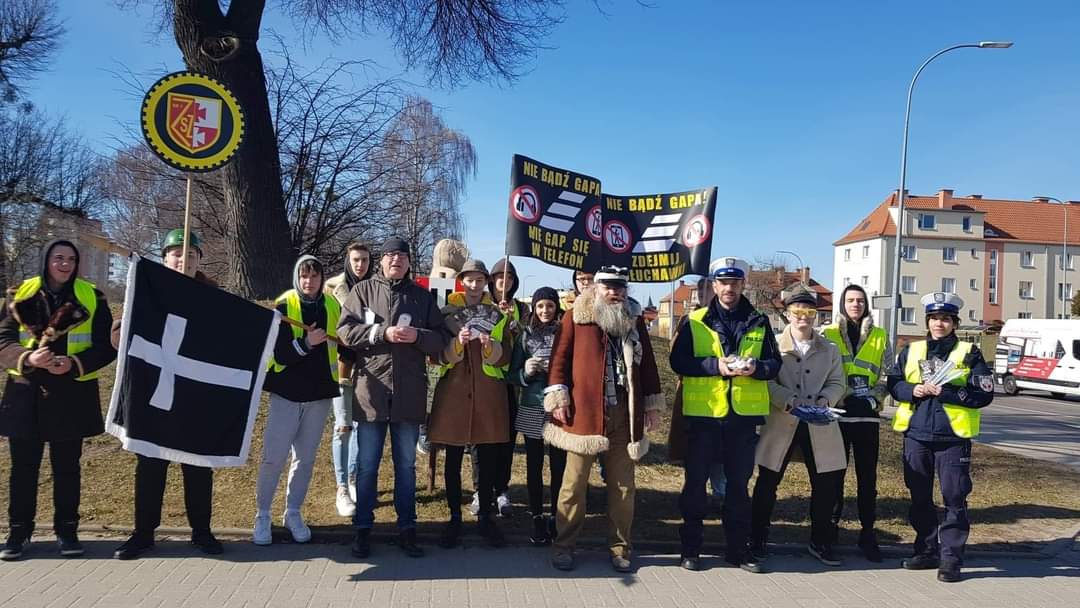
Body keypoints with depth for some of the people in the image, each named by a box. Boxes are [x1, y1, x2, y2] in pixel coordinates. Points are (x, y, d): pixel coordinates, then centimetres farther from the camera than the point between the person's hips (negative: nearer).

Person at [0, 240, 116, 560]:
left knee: (67, 466, 7)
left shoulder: (92, 298, 1)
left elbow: (106, 347, -2)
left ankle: (66, 529, 18)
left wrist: (74, 364, -19)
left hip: (72, 395, -1)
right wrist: (27, 358, -22)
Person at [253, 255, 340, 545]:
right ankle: (262, 515, 13)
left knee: (305, 457, 11)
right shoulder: (283, 306, -7)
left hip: (320, 392, 3)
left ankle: (293, 513, 24)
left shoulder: (332, 306, 3)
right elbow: (278, 353, -14)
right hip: (286, 391, -3)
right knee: (274, 456, -3)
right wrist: (305, 343, -27)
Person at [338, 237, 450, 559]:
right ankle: (363, 528, 20)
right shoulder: (363, 290, 5)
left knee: (406, 465, 11)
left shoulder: (422, 296, 9)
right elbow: (345, 330, -6)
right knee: (367, 464, 8)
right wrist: (383, 333, -17)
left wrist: (418, 336, -14)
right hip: (371, 389, -1)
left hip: (409, 393, 2)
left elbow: (441, 339, 5)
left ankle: (407, 528, 21)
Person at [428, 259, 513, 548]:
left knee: (488, 459, 6)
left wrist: (491, 346, -18)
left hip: (489, 393, 1)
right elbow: (438, 356, -1)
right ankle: (454, 518, 16)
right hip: (453, 391, -1)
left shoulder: (499, 315, 8)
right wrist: (458, 343, -19)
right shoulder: (446, 313, 5)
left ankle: (485, 517, 19)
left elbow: (506, 356, 2)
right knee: (453, 459, 5)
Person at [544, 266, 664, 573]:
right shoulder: (575, 316, 1)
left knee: (623, 485, 9)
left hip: (625, 413, 3)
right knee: (574, 482, 4)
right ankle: (563, 546, 17)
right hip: (583, 411, -3)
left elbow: (647, 362, 15)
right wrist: (557, 397, -9)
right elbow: (560, 356, -2)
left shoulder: (635, 319, 12)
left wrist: (652, 404, 12)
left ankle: (619, 547, 22)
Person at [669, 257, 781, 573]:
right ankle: (690, 547, 17)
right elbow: (678, 361, -6)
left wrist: (756, 367, -15)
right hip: (703, 413, -2)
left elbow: (774, 363, 7)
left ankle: (737, 548, 24)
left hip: (744, 415, 2)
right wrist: (715, 365, -18)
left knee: (739, 483, 12)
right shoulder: (695, 321, 1)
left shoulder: (759, 322, 8)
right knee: (696, 481, 5)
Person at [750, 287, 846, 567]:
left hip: (819, 426, 3)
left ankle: (820, 542, 25)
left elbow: (837, 383, 7)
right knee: (767, 482, 3)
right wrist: (789, 401, -21)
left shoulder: (830, 350, 11)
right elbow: (767, 382, -6)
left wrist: (823, 400, -13)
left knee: (825, 485, 7)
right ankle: (757, 539, 18)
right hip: (781, 424, -2)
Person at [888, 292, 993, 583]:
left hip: (953, 438, -3)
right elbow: (893, 384, 11)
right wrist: (913, 391, -9)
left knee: (954, 498, -1)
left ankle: (951, 558, 8)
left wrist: (947, 392, -17)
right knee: (920, 497, 11)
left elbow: (984, 393, -6)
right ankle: (927, 551, 24)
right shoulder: (911, 351, 10)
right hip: (916, 435, 4)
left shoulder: (969, 352, 1)